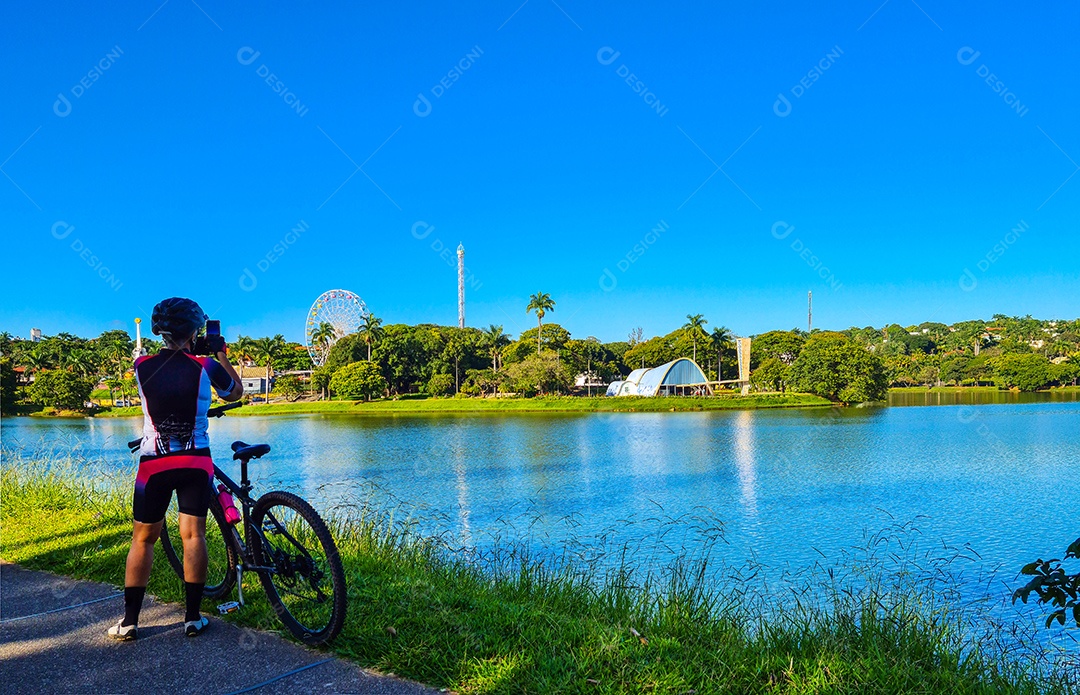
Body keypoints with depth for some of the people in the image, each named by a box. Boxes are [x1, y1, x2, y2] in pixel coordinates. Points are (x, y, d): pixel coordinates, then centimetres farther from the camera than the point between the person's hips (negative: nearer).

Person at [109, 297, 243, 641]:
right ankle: (193, 617, 6)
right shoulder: (205, 366, -8)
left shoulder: (142, 366, -4)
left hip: (153, 463, 1)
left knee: (143, 538, 10)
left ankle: (129, 621, 13)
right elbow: (235, 392, 11)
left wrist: (183, 351, 26)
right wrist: (220, 353, 19)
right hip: (196, 462, -1)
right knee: (193, 534, 3)